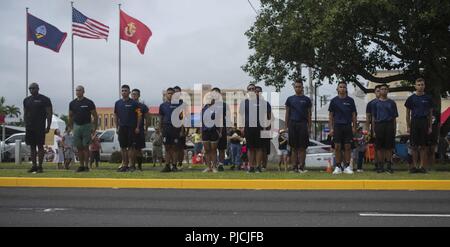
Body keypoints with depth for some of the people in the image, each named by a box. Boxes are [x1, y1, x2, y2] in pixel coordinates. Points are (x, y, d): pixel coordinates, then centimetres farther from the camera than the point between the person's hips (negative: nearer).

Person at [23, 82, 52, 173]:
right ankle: (34, 165, 12)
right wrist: (26, 125, 11)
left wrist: (48, 127, -10)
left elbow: (49, 114, -5)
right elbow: (25, 114, 20)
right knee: (32, 146, 7)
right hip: (29, 127, 5)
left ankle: (40, 166, -1)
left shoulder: (44, 99, -3)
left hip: (40, 127, -5)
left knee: (40, 146, -3)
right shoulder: (26, 100, 14)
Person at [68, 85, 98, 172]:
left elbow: (95, 116, 0)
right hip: (76, 126, 4)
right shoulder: (72, 103, 9)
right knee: (79, 147, 5)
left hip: (86, 126, -4)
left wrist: (94, 127, -6)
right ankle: (81, 165, 11)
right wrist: (70, 127, 8)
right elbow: (70, 116, 16)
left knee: (85, 147, -4)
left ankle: (86, 166, 1)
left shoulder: (89, 102, -2)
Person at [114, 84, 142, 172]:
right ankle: (124, 164, 13)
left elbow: (139, 115, -3)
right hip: (122, 128, 4)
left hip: (131, 128, -4)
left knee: (131, 147, -4)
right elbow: (115, 116, 16)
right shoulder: (118, 103, 11)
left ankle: (130, 164, -1)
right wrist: (117, 127, 9)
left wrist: (137, 127, -8)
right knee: (123, 147, 6)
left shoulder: (133, 103, -2)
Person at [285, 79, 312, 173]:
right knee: (294, 148, 3)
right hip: (292, 124, 1)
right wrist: (286, 126, 3)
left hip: (303, 124, -1)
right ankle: (294, 167, 5)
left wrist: (309, 127, 0)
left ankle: (301, 167, -1)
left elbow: (309, 114, 9)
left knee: (302, 147, -3)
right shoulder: (290, 99, 11)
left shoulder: (306, 99, 9)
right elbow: (287, 114, 11)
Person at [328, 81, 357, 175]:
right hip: (337, 126, 0)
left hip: (348, 126, 0)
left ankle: (347, 167, 6)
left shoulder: (350, 100, 6)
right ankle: (338, 167, 5)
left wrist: (354, 127, 0)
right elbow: (330, 116, 6)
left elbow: (354, 115, 8)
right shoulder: (334, 100, 5)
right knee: (337, 147, -1)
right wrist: (331, 128, -1)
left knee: (348, 147, 0)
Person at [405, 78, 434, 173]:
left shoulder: (428, 98, 7)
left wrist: (430, 127, 2)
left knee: (423, 146, 1)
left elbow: (430, 113, 9)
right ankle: (414, 166, 8)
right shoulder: (411, 98, 6)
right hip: (414, 122, 0)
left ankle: (423, 166, 5)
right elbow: (408, 113, 8)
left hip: (424, 123, 0)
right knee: (414, 146, 2)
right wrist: (408, 127, 1)